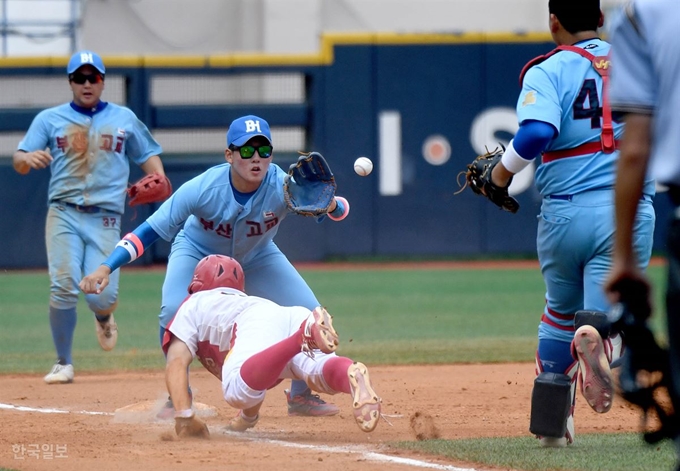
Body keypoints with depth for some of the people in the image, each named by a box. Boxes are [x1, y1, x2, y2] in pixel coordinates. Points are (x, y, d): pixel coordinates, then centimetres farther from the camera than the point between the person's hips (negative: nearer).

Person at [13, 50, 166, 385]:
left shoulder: (124, 119, 13)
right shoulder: (50, 119, 9)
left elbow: (148, 154, 16)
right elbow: (19, 162, 2)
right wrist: (29, 158, -23)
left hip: (105, 219, 0)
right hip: (63, 215, 0)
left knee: (102, 295, -12)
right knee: (63, 288, -15)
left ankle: (104, 318, 27)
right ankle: (63, 363, -1)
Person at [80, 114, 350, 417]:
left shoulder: (281, 186, -33)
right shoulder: (203, 188, -37)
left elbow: (340, 209, -35)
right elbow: (151, 230, -32)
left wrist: (329, 205, -60)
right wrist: (106, 268, -42)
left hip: (257, 256, 2)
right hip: (198, 252, -2)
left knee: (309, 312, -9)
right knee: (174, 309, -28)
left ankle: (302, 396, 15)